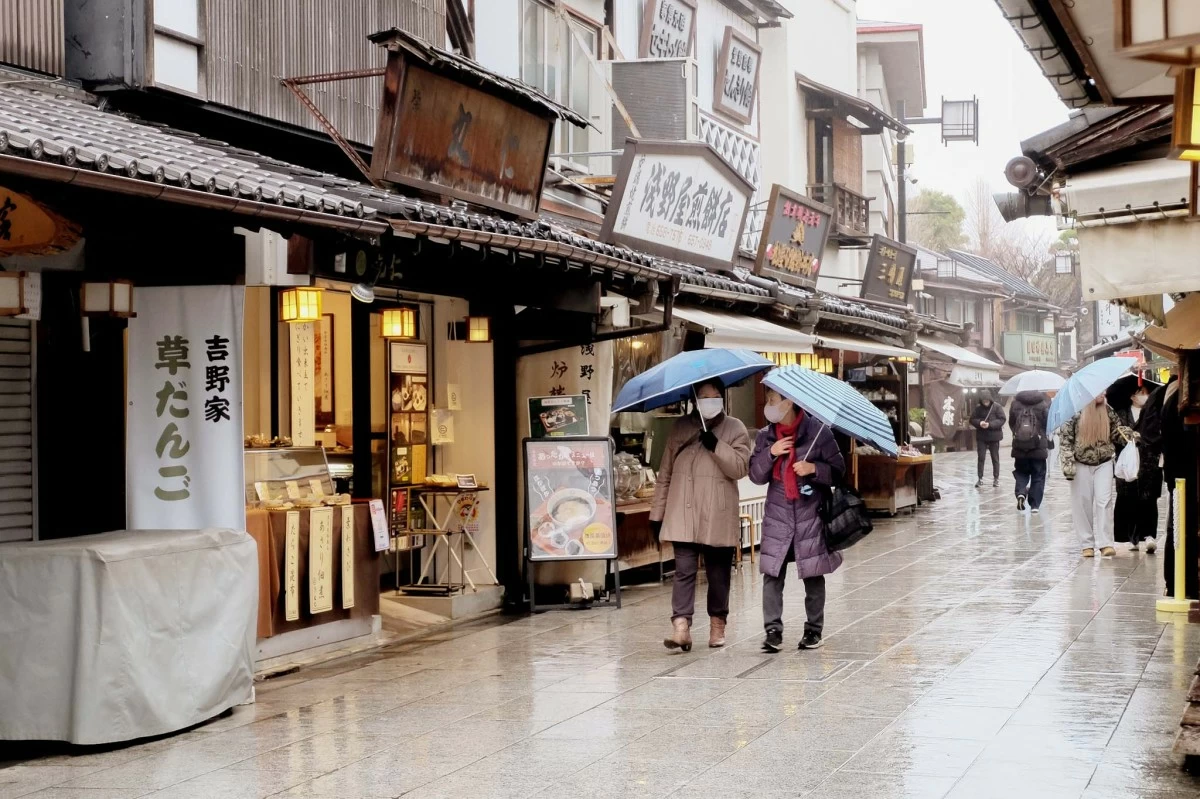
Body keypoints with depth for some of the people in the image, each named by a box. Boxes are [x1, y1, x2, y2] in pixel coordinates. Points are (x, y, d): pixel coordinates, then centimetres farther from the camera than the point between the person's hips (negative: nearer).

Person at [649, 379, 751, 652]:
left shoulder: (735, 429, 4)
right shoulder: (680, 428, 10)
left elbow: (740, 468, -9)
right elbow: (665, 473, 11)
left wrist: (715, 445, -20)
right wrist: (657, 513, 9)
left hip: (718, 517, -1)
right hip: (683, 515, 1)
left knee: (718, 572, 9)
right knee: (684, 570, -8)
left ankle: (718, 624, 23)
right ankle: (681, 626, -13)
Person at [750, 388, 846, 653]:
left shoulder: (818, 432, -3)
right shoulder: (765, 436, 7)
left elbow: (838, 469, -1)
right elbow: (756, 475, 4)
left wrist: (814, 468, -17)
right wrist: (771, 453, -12)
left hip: (810, 514, -3)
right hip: (777, 514, 3)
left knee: (813, 575, 5)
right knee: (772, 575, -6)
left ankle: (813, 630, 16)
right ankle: (773, 631, -3)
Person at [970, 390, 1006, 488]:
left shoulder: (997, 407, -9)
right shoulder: (978, 408, -1)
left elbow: (1002, 419, -12)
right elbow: (972, 419, 3)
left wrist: (990, 424, -23)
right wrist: (979, 422, -18)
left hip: (994, 436, -2)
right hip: (981, 437, 2)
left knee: (995, 458, 7)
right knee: (981, 458, 3)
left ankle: (996, 478, 16)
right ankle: (980, 478, 9)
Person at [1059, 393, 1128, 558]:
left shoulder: (1108, 411, 3)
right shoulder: (1075, 412, -8)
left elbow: (1116, 433, 13)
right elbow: (1066, 436, -7)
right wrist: (1068, 463, -14)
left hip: (1104, 463, 2)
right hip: (1081, 464, -2)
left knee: (1103, 501, -8)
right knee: (1083, 503, 2)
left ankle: (1105, 543, -9)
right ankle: (1087, 544, 10)